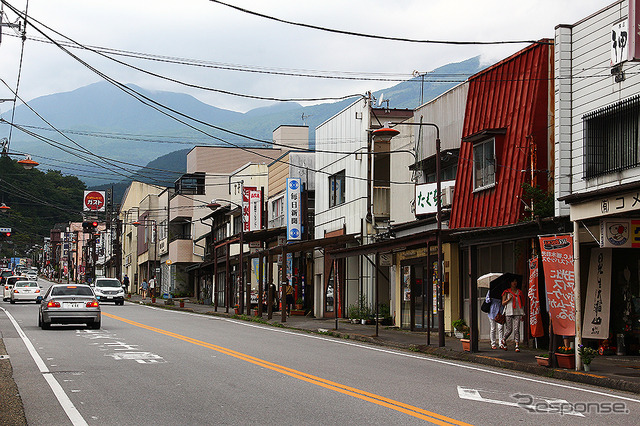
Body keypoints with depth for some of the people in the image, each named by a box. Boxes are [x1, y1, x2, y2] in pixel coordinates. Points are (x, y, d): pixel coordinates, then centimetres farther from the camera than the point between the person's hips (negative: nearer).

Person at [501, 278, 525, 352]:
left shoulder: (519, 292, 14)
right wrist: (509, 299, -12)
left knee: (516, 329, -9)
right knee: (509, 330, -1)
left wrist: (522, 314, 10)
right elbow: (503, 303, 7)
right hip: (509, 313, -2)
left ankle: (517, 346, -11)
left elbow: (521, 303, 17)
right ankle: (503, 340, 27)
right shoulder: (506, 292, 7)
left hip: (517, 313, 2)